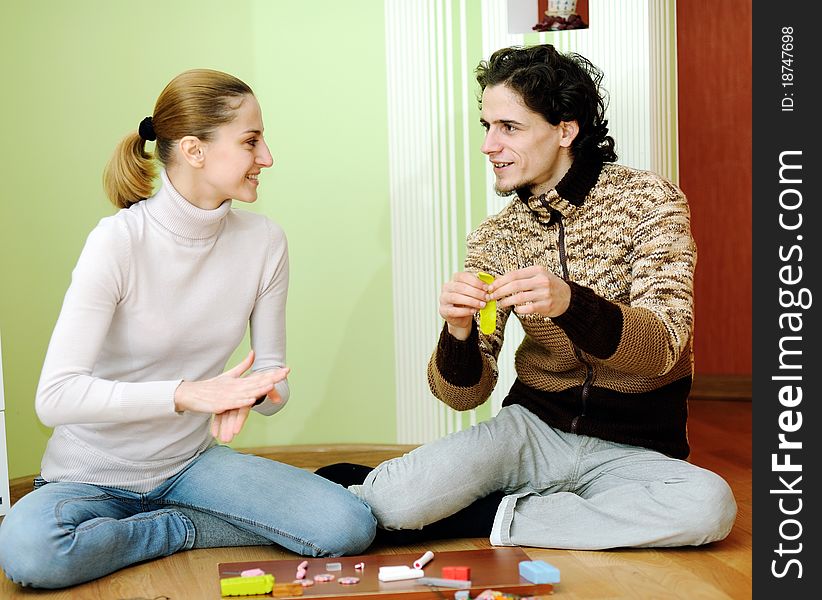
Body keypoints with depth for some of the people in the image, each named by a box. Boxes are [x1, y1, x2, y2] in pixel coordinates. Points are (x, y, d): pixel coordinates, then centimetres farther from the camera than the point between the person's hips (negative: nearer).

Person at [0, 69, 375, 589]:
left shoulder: (264, 242, -6)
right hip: (94, 475, -3)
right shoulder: (119, 240, -19)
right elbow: (55, 396, -26)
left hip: (191, 463, 3)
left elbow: (273, 377, 0)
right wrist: (188, 393, -36)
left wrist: (248, 395, -25)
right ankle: (185, 529, -7)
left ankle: (169, 527, -1)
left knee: (351, 527, -17)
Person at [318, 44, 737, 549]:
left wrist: (569, 303, -38)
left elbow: (663, 346, -19)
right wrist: (458, 333, -25)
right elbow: (465, 393, -2)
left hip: (635, 449, 1)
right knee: (395, 500, -30)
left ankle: (493, 517, -17)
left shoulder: (648, 199, -6)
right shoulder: (493, 238, 2)